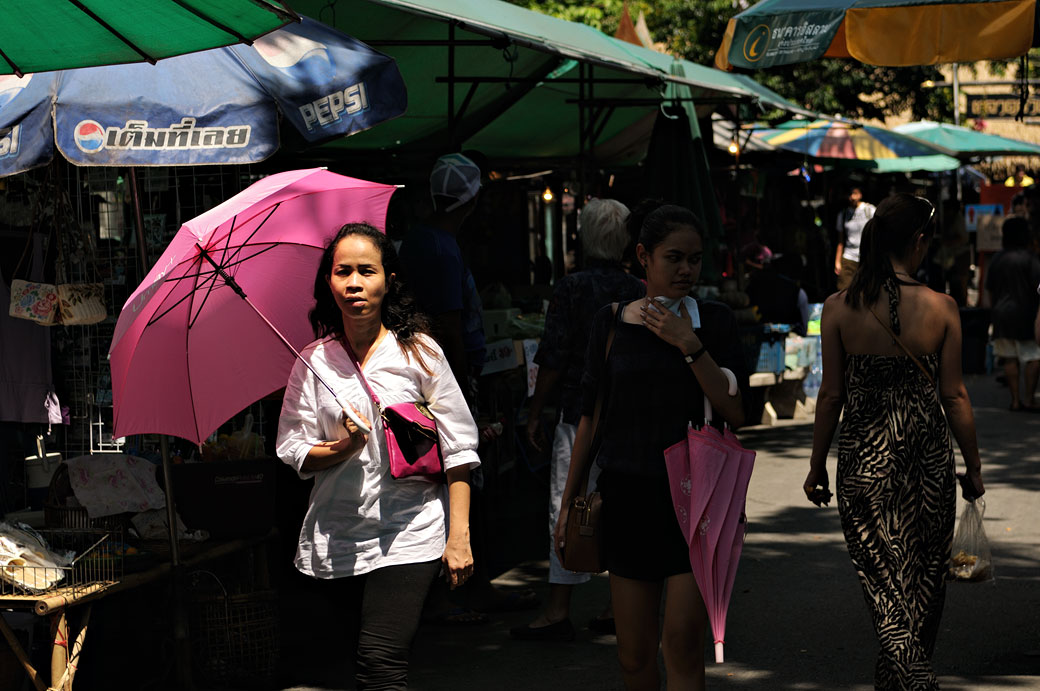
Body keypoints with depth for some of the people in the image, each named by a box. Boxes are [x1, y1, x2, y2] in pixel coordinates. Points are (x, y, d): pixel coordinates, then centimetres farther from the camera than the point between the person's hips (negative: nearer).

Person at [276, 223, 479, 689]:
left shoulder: (419, 352, 0)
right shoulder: (313, 362, 5)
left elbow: (458, 449, -1)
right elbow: (292, 450, 6)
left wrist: (459, 537, -7)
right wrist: (341, 449, -15)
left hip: (407, 532, -3)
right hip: (337, 538, 3)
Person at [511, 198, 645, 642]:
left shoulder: (571, 289, -9)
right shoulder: (639, 292, 5)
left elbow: (552, 360, -10)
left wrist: (535, 413, -2)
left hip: (582, 411, -5)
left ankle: (558, 610, -3)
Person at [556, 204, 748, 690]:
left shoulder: (714, 321, 2)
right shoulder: (612, 323, 5)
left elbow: (735, 413, -7)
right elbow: (591, 418, 11)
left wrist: (690, 346, -15)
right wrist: (568, 503, 10)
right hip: (628, 494, 1)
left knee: (683, 641, -11)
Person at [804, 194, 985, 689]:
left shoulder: (839, 308, -6)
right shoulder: (940, 308, -7)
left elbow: (831, 395, -2)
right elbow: (954, 397, -3)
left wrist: (817, 467, 8)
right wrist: (973, 468, 8)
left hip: (865, 461, 0)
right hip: (929, 461, 0)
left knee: (884, 579, 5)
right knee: (924, 581, 17)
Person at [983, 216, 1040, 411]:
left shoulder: (996, 260, 7)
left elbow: (989, 292, 13)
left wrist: (992, 309, 24)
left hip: (1002, 314, 5)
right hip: (1024, 314, -5)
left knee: (1010, 358, 9)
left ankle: (1015, 400, 9)